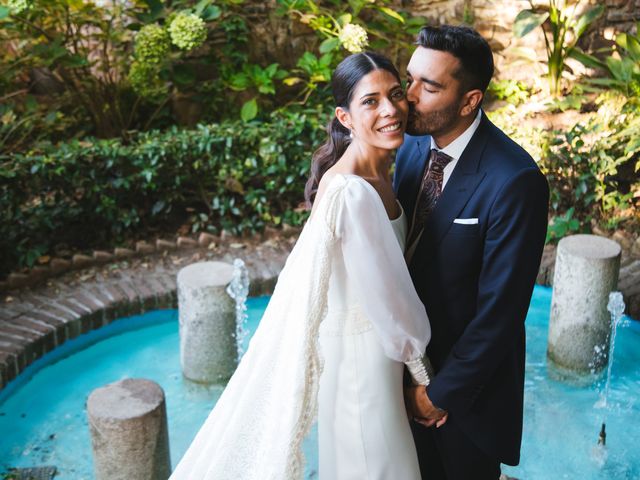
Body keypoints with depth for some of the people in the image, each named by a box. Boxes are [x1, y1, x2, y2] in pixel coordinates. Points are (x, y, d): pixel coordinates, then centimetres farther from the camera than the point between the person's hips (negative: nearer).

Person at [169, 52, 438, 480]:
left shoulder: (378, 172, 0)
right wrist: (424, 373, -10)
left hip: (380, 340, 8)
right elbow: (386, 298, -23)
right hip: (364, 356, -8)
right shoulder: (351, 191, -29)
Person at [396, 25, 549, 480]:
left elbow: (500, 308, -23)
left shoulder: (515, 181, -28)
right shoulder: (412, 147, -6)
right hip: (411, 356, 6)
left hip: (470, 376, -5)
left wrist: (444, 391, -15)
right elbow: (401, 248, 2)